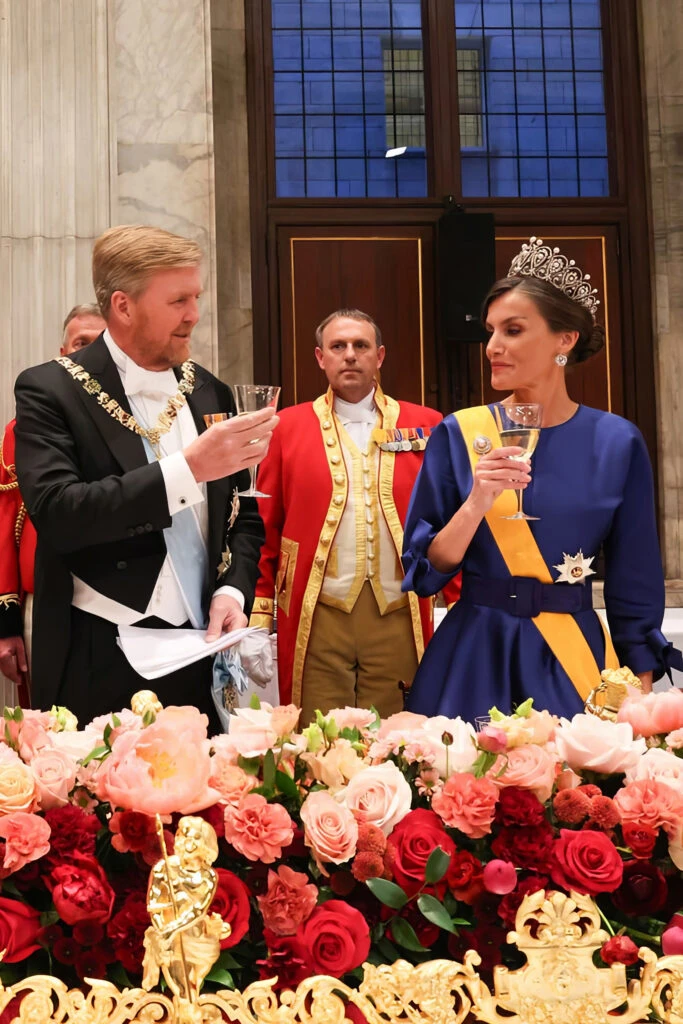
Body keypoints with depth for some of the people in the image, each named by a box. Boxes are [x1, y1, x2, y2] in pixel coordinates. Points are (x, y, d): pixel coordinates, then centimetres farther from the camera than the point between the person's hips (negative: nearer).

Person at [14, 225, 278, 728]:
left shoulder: (210, 393, 9)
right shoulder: (50, 391, -6)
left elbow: (243, 514, 15)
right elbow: (55, 513, -20)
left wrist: (233, 590, -3)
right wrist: (187, 468, -25)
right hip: (101, 667, -4)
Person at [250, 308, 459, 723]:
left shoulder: (425, 426, 8)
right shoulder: (288, 426, 7)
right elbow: (266, 526, 7)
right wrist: (260, 615, 3)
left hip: (400, 617, 1)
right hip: (316, 617, 0)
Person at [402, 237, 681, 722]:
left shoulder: (617, 443, -2)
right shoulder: (459, 435, -2)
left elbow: (634, 590, 3)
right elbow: (426, 569, -3)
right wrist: (476, 503, -19)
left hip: (573, 657, 0)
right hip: (475, 656, 0)